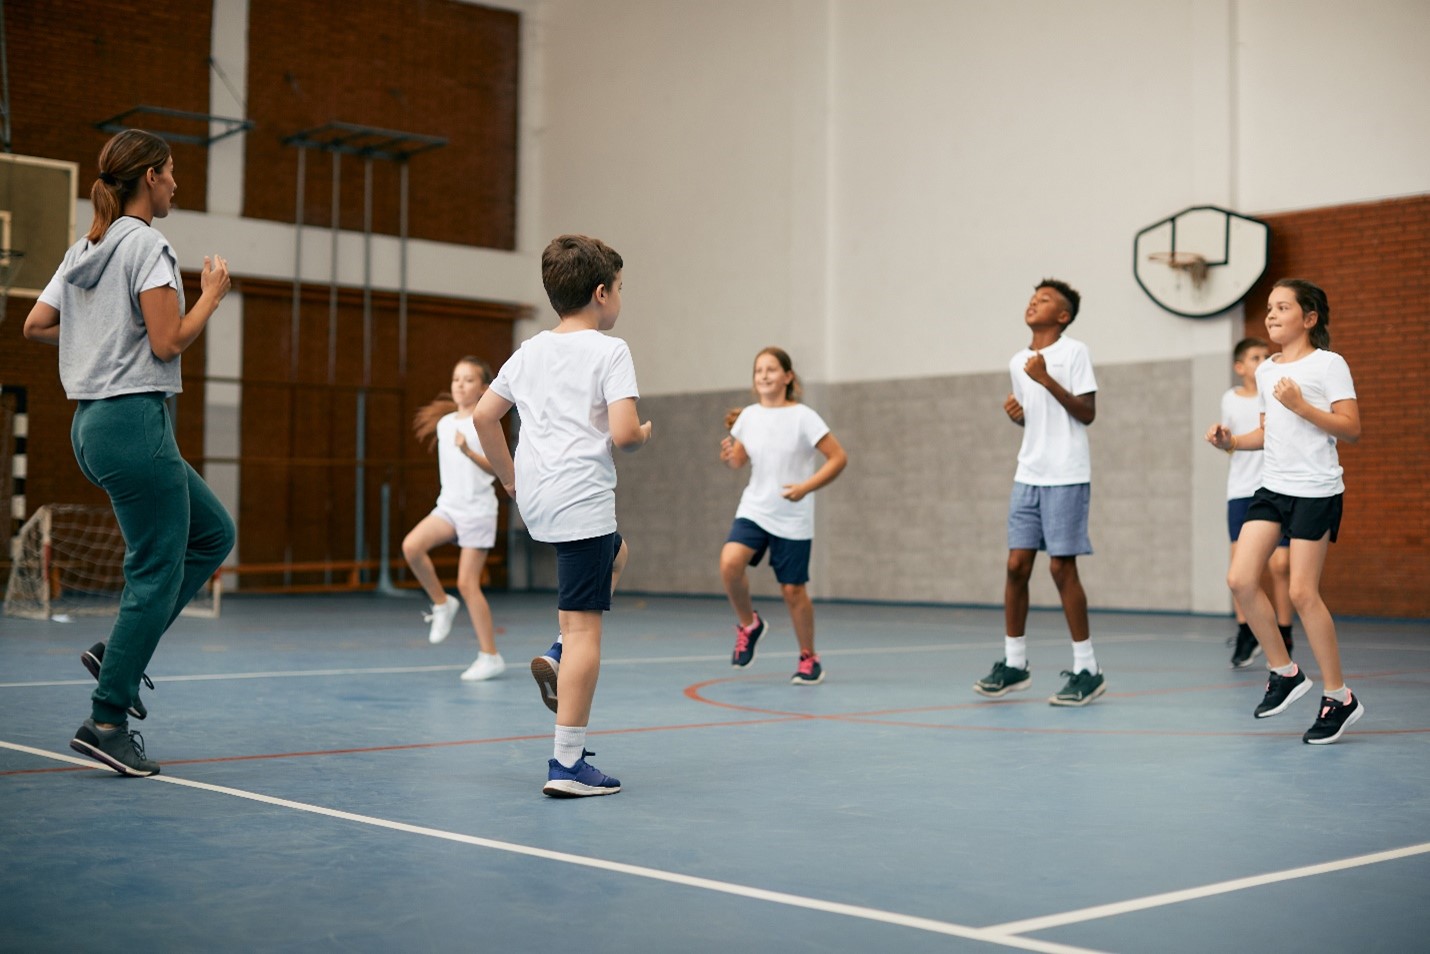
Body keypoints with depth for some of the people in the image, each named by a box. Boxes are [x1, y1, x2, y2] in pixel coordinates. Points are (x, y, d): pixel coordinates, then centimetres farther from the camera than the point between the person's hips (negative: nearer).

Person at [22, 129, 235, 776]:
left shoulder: (85, 250, 15)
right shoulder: (146, 244, -11)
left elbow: (35, 325, 17)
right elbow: (168, 342, -17)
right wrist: (212, 295, -3)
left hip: (93, 424, 10)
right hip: (135, 420, -10)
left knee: (213, 534, 17)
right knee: (157, 571, -4)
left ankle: (118, 650, 12)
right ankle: (107, 721, 0)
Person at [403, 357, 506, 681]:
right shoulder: (444, 423, 9)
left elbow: (493, 466, -20)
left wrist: (468, 451, -35)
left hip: (478, 511, -6)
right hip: (448, 506, 6)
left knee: (467, 583, -6)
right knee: (411, 546, -21)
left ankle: (490, 656, 5)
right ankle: (441, 604, 1)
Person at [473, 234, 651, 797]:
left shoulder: (529, 351, 13)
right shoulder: (610, 352, -7)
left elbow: (483, 416, 14)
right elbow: (623, 434, -17)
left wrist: (509, 476, 22)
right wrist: (645, 434, 5)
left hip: (534, 498, 8)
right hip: (582, 500, -8)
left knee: (616, 552, 34)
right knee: (584, 627, -6)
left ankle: (558, 657, 17)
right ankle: (567, 764, -7)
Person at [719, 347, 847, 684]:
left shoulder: (803, 417, -11)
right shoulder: (748, 416, 2)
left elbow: (838, 457, -11)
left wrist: (806, 487, -22)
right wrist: (729, 456, -9)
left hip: (792, 519, -3)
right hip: (754, 509, 3)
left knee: (793, 590, 1)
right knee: (729, 562, -22)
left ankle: (809, 659, 23)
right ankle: (749, 625, 4)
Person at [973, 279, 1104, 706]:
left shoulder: (1074, 351, -5)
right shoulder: (1017, 362, 14)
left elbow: (1087, 413, -11)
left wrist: (1047, 380, -19)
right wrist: (1015, 413, 3)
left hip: (1067, 477, -6)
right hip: (1028, 476, 6)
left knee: (1061, 567, -6)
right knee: (1016, 564, 2)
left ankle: (1087, 670, 4)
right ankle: (1014, 663, 13)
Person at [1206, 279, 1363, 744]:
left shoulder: (1329, 364, -7)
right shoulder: (1265, 370, 14)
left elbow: (1352, 429, -12)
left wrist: (1301, 405, -21)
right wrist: (1232, 441, 6)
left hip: (1316, 491, -7)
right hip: (1272, 488, 7)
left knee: (1301, 592, -8)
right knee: (1240, 580, -5)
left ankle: (1339, 697, 6)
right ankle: (1284, 671, 13)